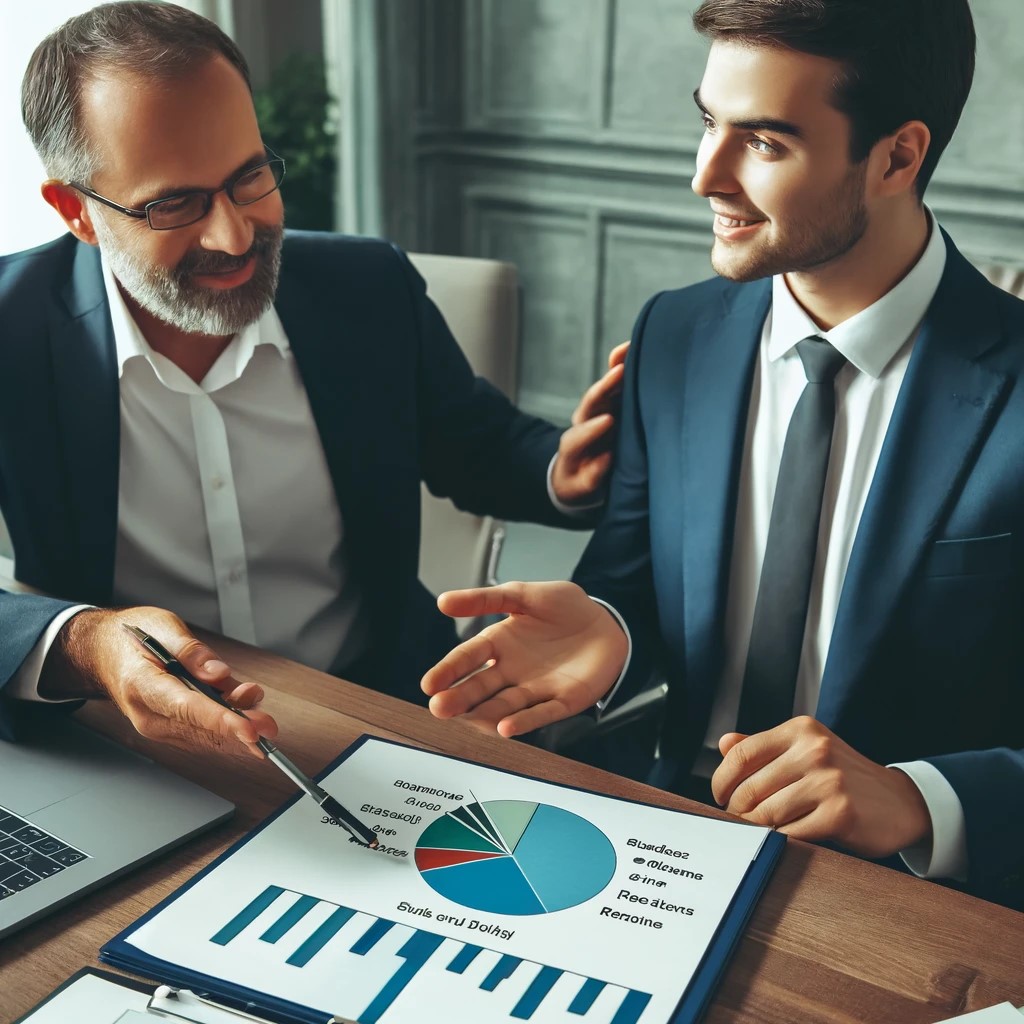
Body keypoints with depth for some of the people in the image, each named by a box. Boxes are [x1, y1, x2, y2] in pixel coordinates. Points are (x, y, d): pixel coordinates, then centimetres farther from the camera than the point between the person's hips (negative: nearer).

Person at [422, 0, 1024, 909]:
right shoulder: (675, 339, 2)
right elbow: (630, 579, 8)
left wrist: (914, 804, -27)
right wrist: (606, 631, -14)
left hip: (907, 890, -3)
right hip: (679, 831, 4)